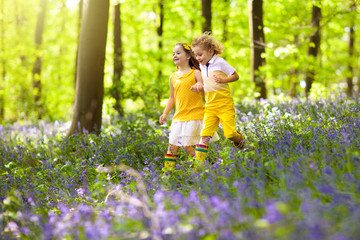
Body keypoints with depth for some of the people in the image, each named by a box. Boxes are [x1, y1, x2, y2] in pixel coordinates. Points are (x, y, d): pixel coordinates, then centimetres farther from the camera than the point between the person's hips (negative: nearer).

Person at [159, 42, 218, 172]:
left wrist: (199, 87, -29)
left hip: (194, 115, -5)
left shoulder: (195, 73, -2)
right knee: (172, 144, 1)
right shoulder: (173, 77, 14)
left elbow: (204, 92, -6)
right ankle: (168, 169, 7)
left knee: (187, 145, -10)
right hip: (179, 116, 6)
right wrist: (165, 113, 17)